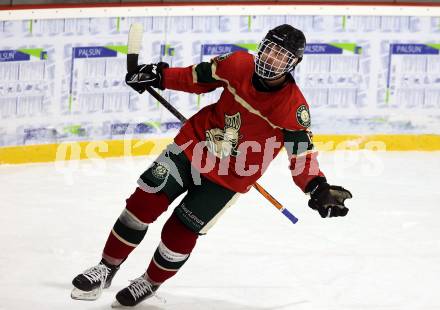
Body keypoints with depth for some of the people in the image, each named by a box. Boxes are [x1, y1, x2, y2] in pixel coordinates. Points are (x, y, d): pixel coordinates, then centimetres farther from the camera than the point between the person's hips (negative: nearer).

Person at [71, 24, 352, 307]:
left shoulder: (294, 107, -20)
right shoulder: (239, 64, -10)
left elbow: (302, 152, -16)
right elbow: (201, 77, 7)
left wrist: (318, 187, -31)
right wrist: (160, 76, 6)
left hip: (229, 177, -3)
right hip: (194, 144, 3)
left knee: (180, 232, -3)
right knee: (143, 202, -4)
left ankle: (152, 282, 25)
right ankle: (107, 268, 12)